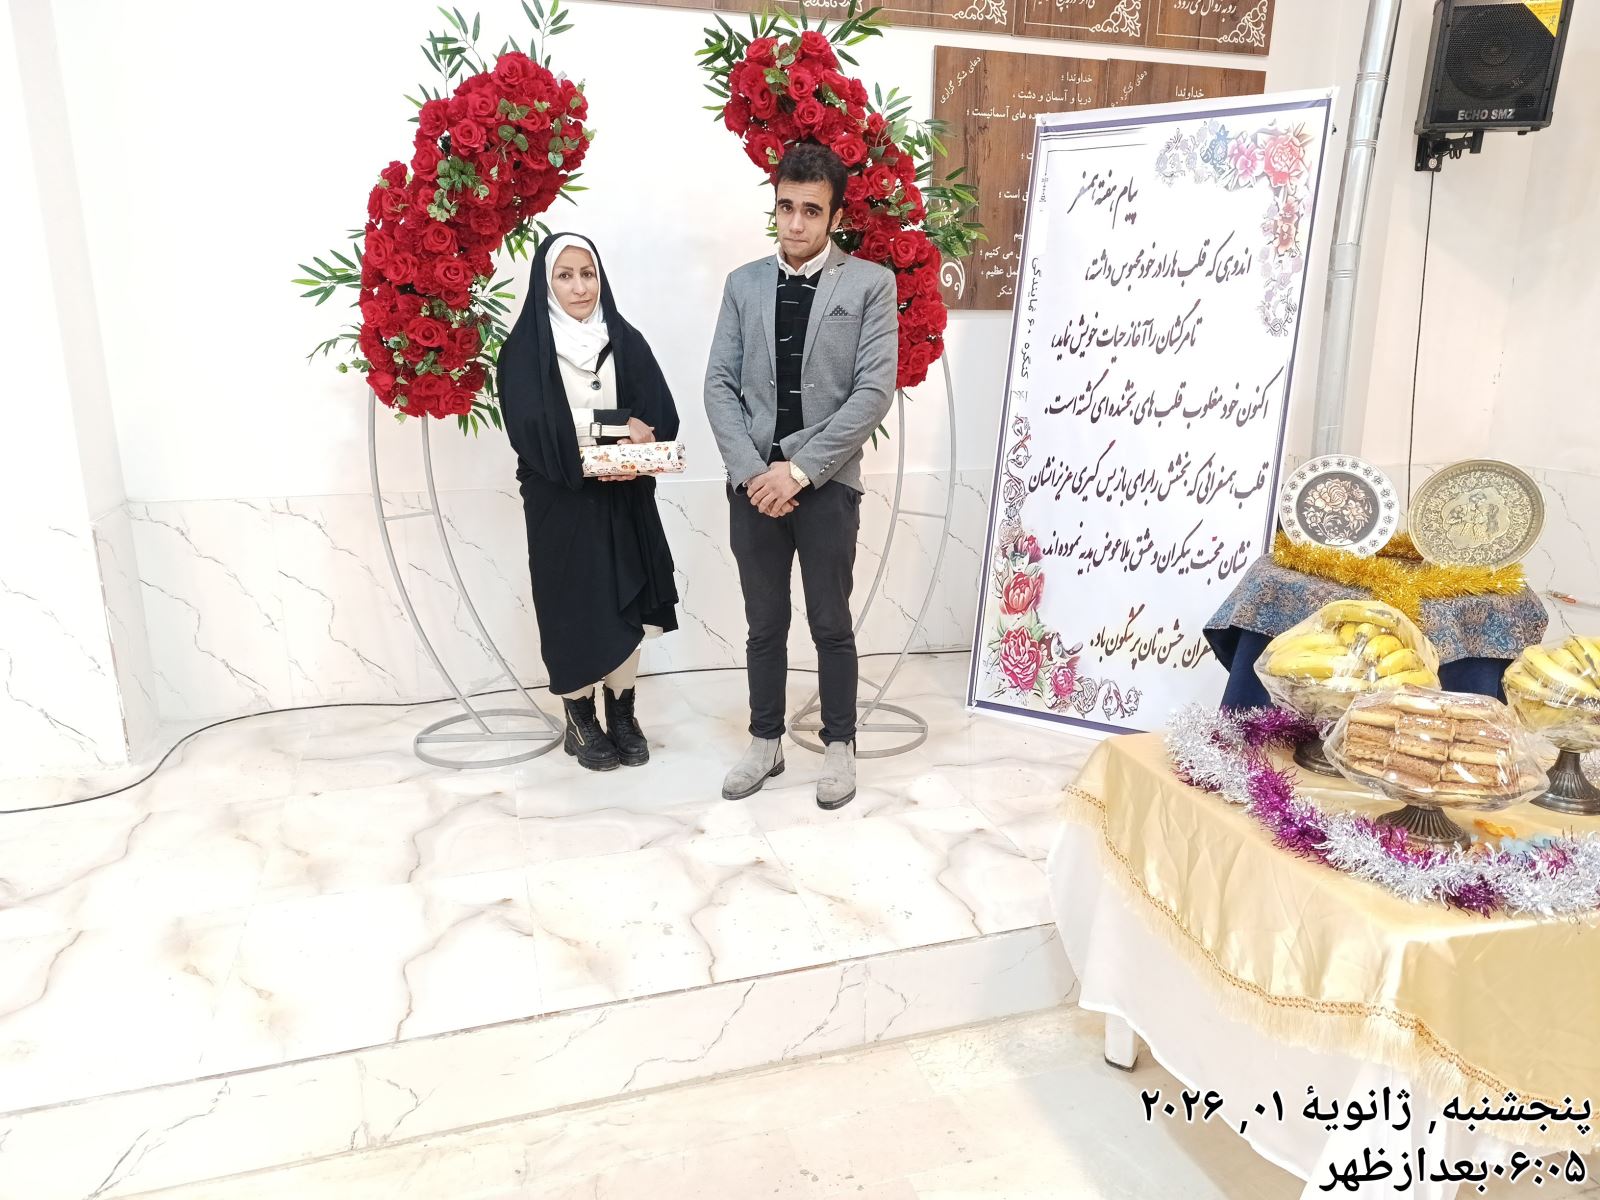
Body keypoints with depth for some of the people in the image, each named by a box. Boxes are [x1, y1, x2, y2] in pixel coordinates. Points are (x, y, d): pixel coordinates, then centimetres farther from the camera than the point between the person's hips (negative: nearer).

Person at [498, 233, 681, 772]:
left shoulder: (626, 341, 7)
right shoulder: (526, 348, -3)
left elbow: (662, 417, 0)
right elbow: (530, 426, -15)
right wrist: (615, 425, -18)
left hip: (624, 499, 3)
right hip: (560, 502, -2)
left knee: (624, 604, 6)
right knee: (573, 608, 4)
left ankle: (622, 715, 21)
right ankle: (580, 721, 19)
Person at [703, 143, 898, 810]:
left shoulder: (871, 284, -2)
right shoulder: (743, 284, 8)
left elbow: (875, 390, -10)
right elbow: (719, 385, 4)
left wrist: (800, 468, -14)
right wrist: (752, 471, -9)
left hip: (827, 483, -3)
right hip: (753, 484, 3)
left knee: (831, 625, 8)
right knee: (764, 625, 12)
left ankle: (839, 745, 24)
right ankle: (765, 741, 27)